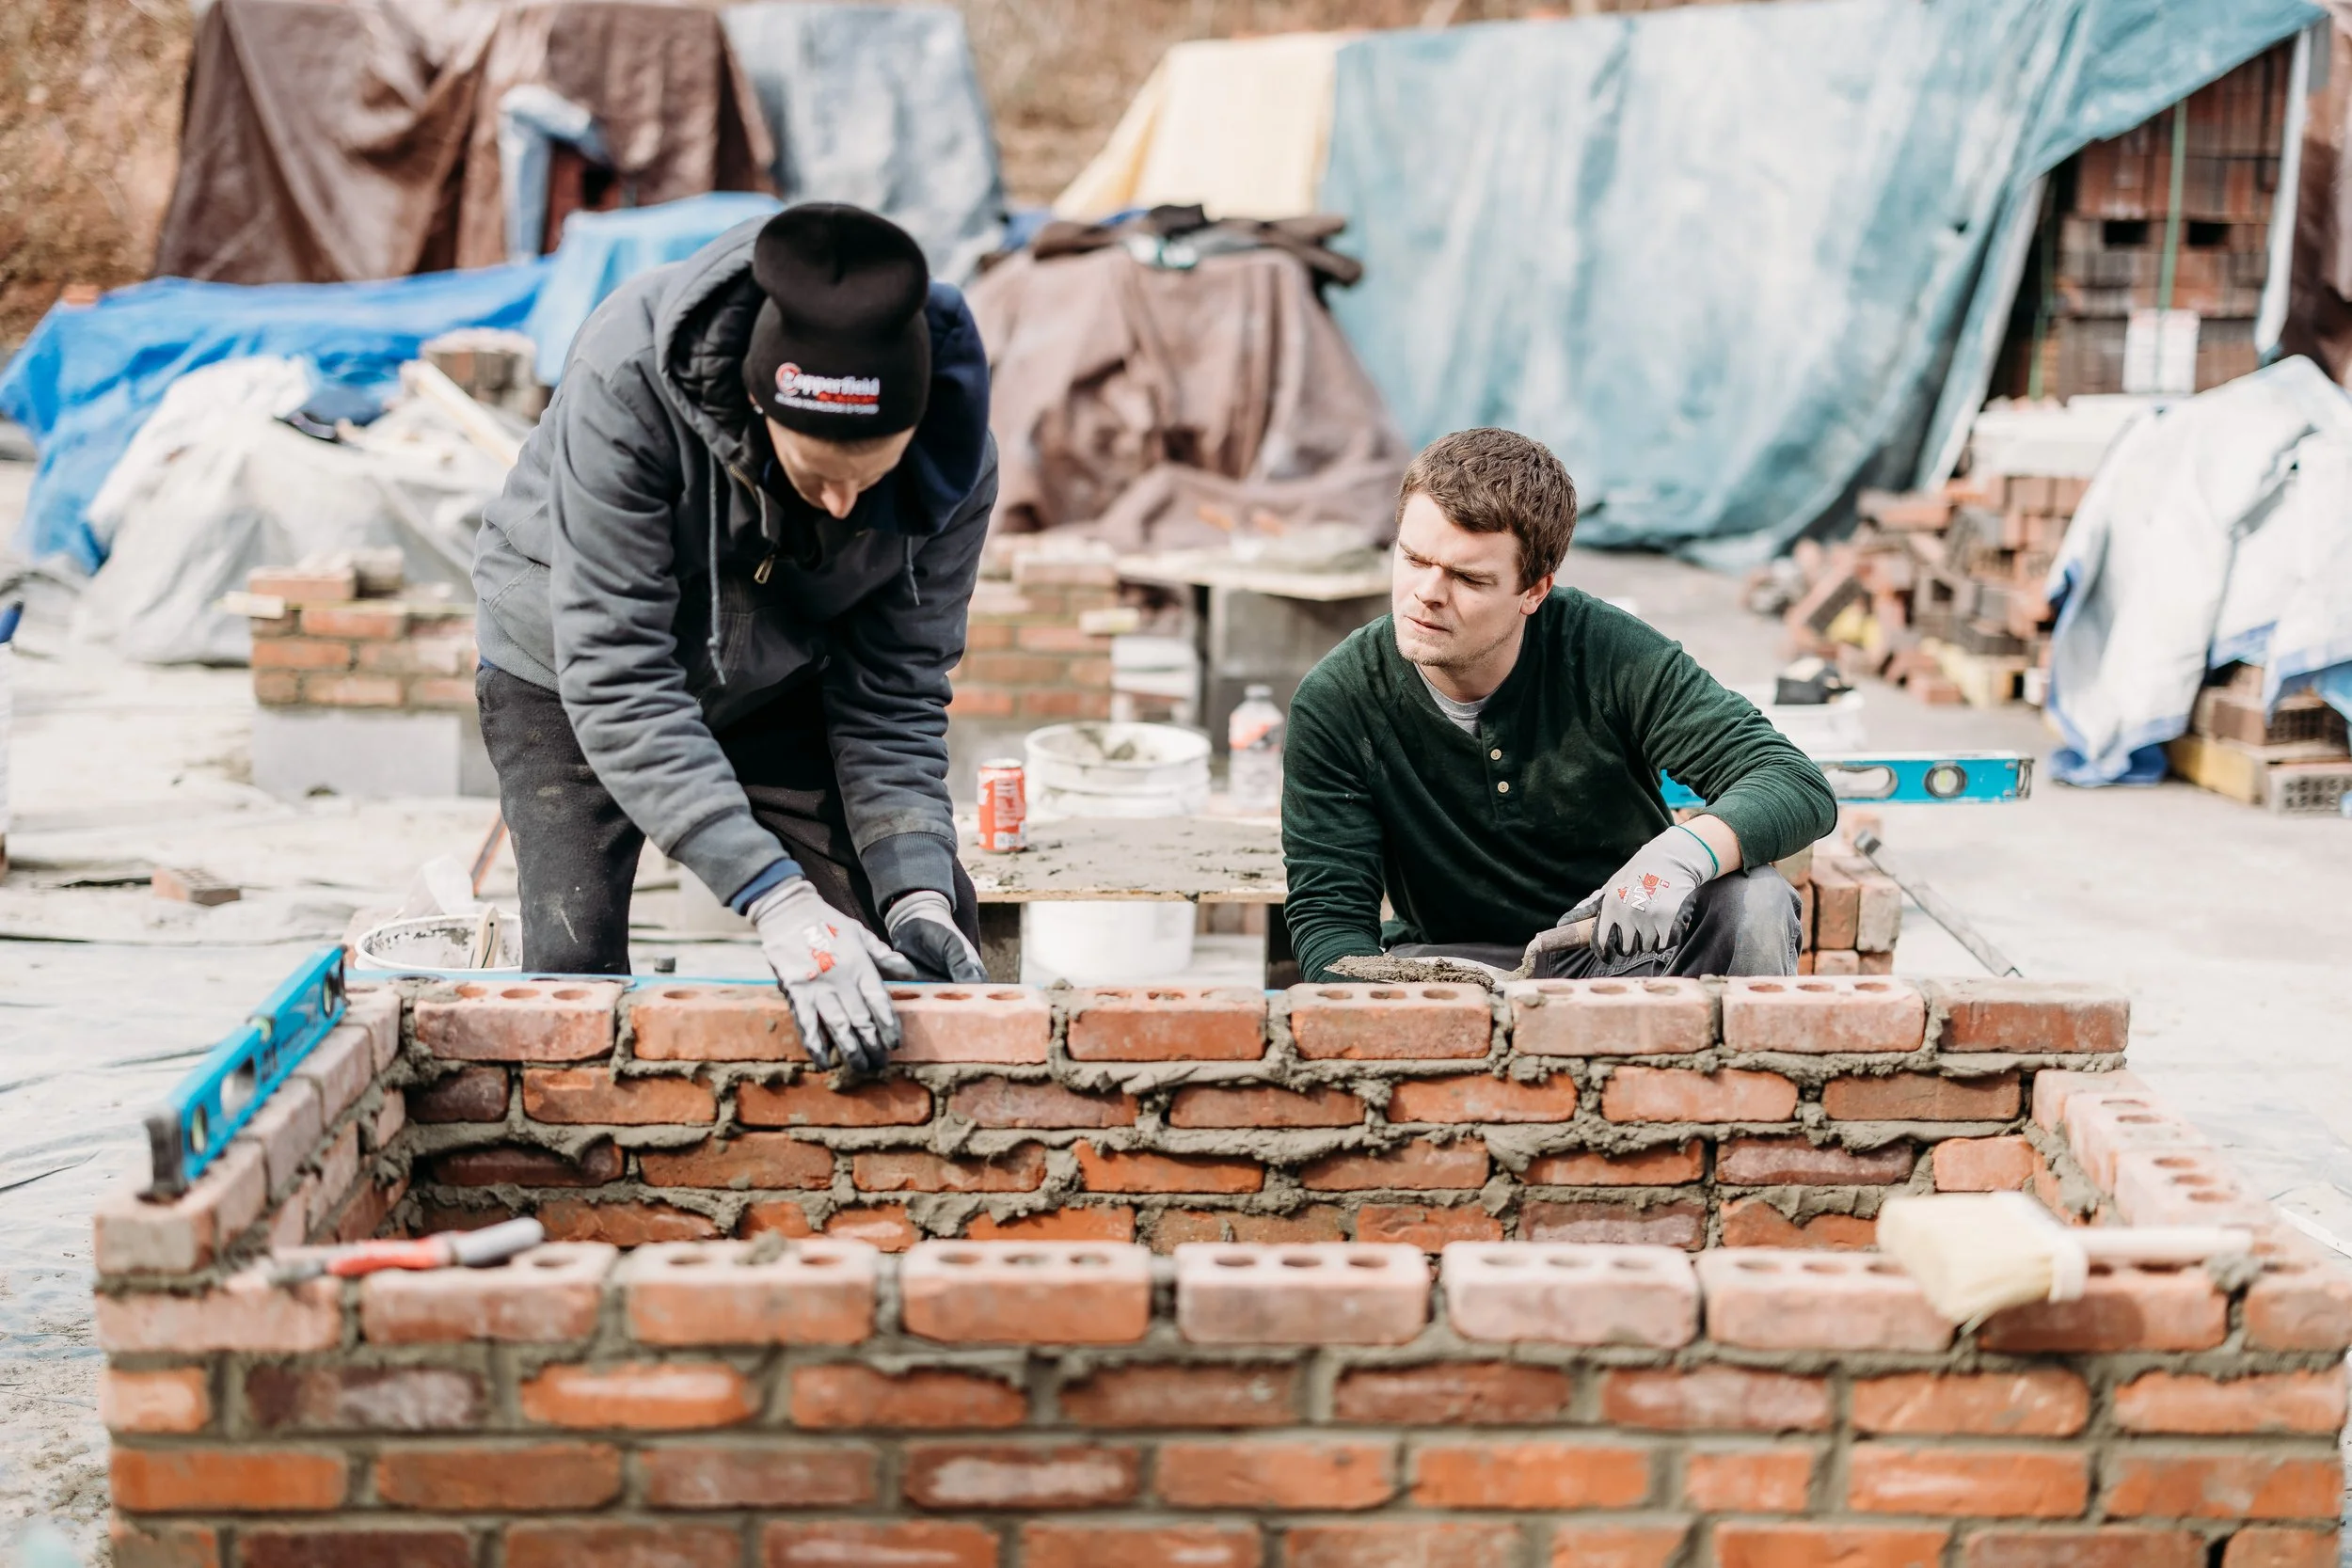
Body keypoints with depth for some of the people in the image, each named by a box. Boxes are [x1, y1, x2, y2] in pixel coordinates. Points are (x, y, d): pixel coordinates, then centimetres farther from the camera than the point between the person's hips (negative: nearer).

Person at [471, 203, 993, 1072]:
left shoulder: (954, 454, -28)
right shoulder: (628, 381, -39)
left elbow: (893, 696, -16)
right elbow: (615, 680, -40)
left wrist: (917, 890, -31)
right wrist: (778, 901, -47)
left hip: (774, 679, 3)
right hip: (569, 666, -3)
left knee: (940, 936, -7)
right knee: (574, 960, -18)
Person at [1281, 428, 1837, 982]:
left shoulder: (1607, 655, -15)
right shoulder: (1334, 702, -13)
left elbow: (1801, 788, -17)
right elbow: (1329, 912, -10)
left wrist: (1683, 853, -39)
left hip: (1629, 952, 0)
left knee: (1753, 901, -30)